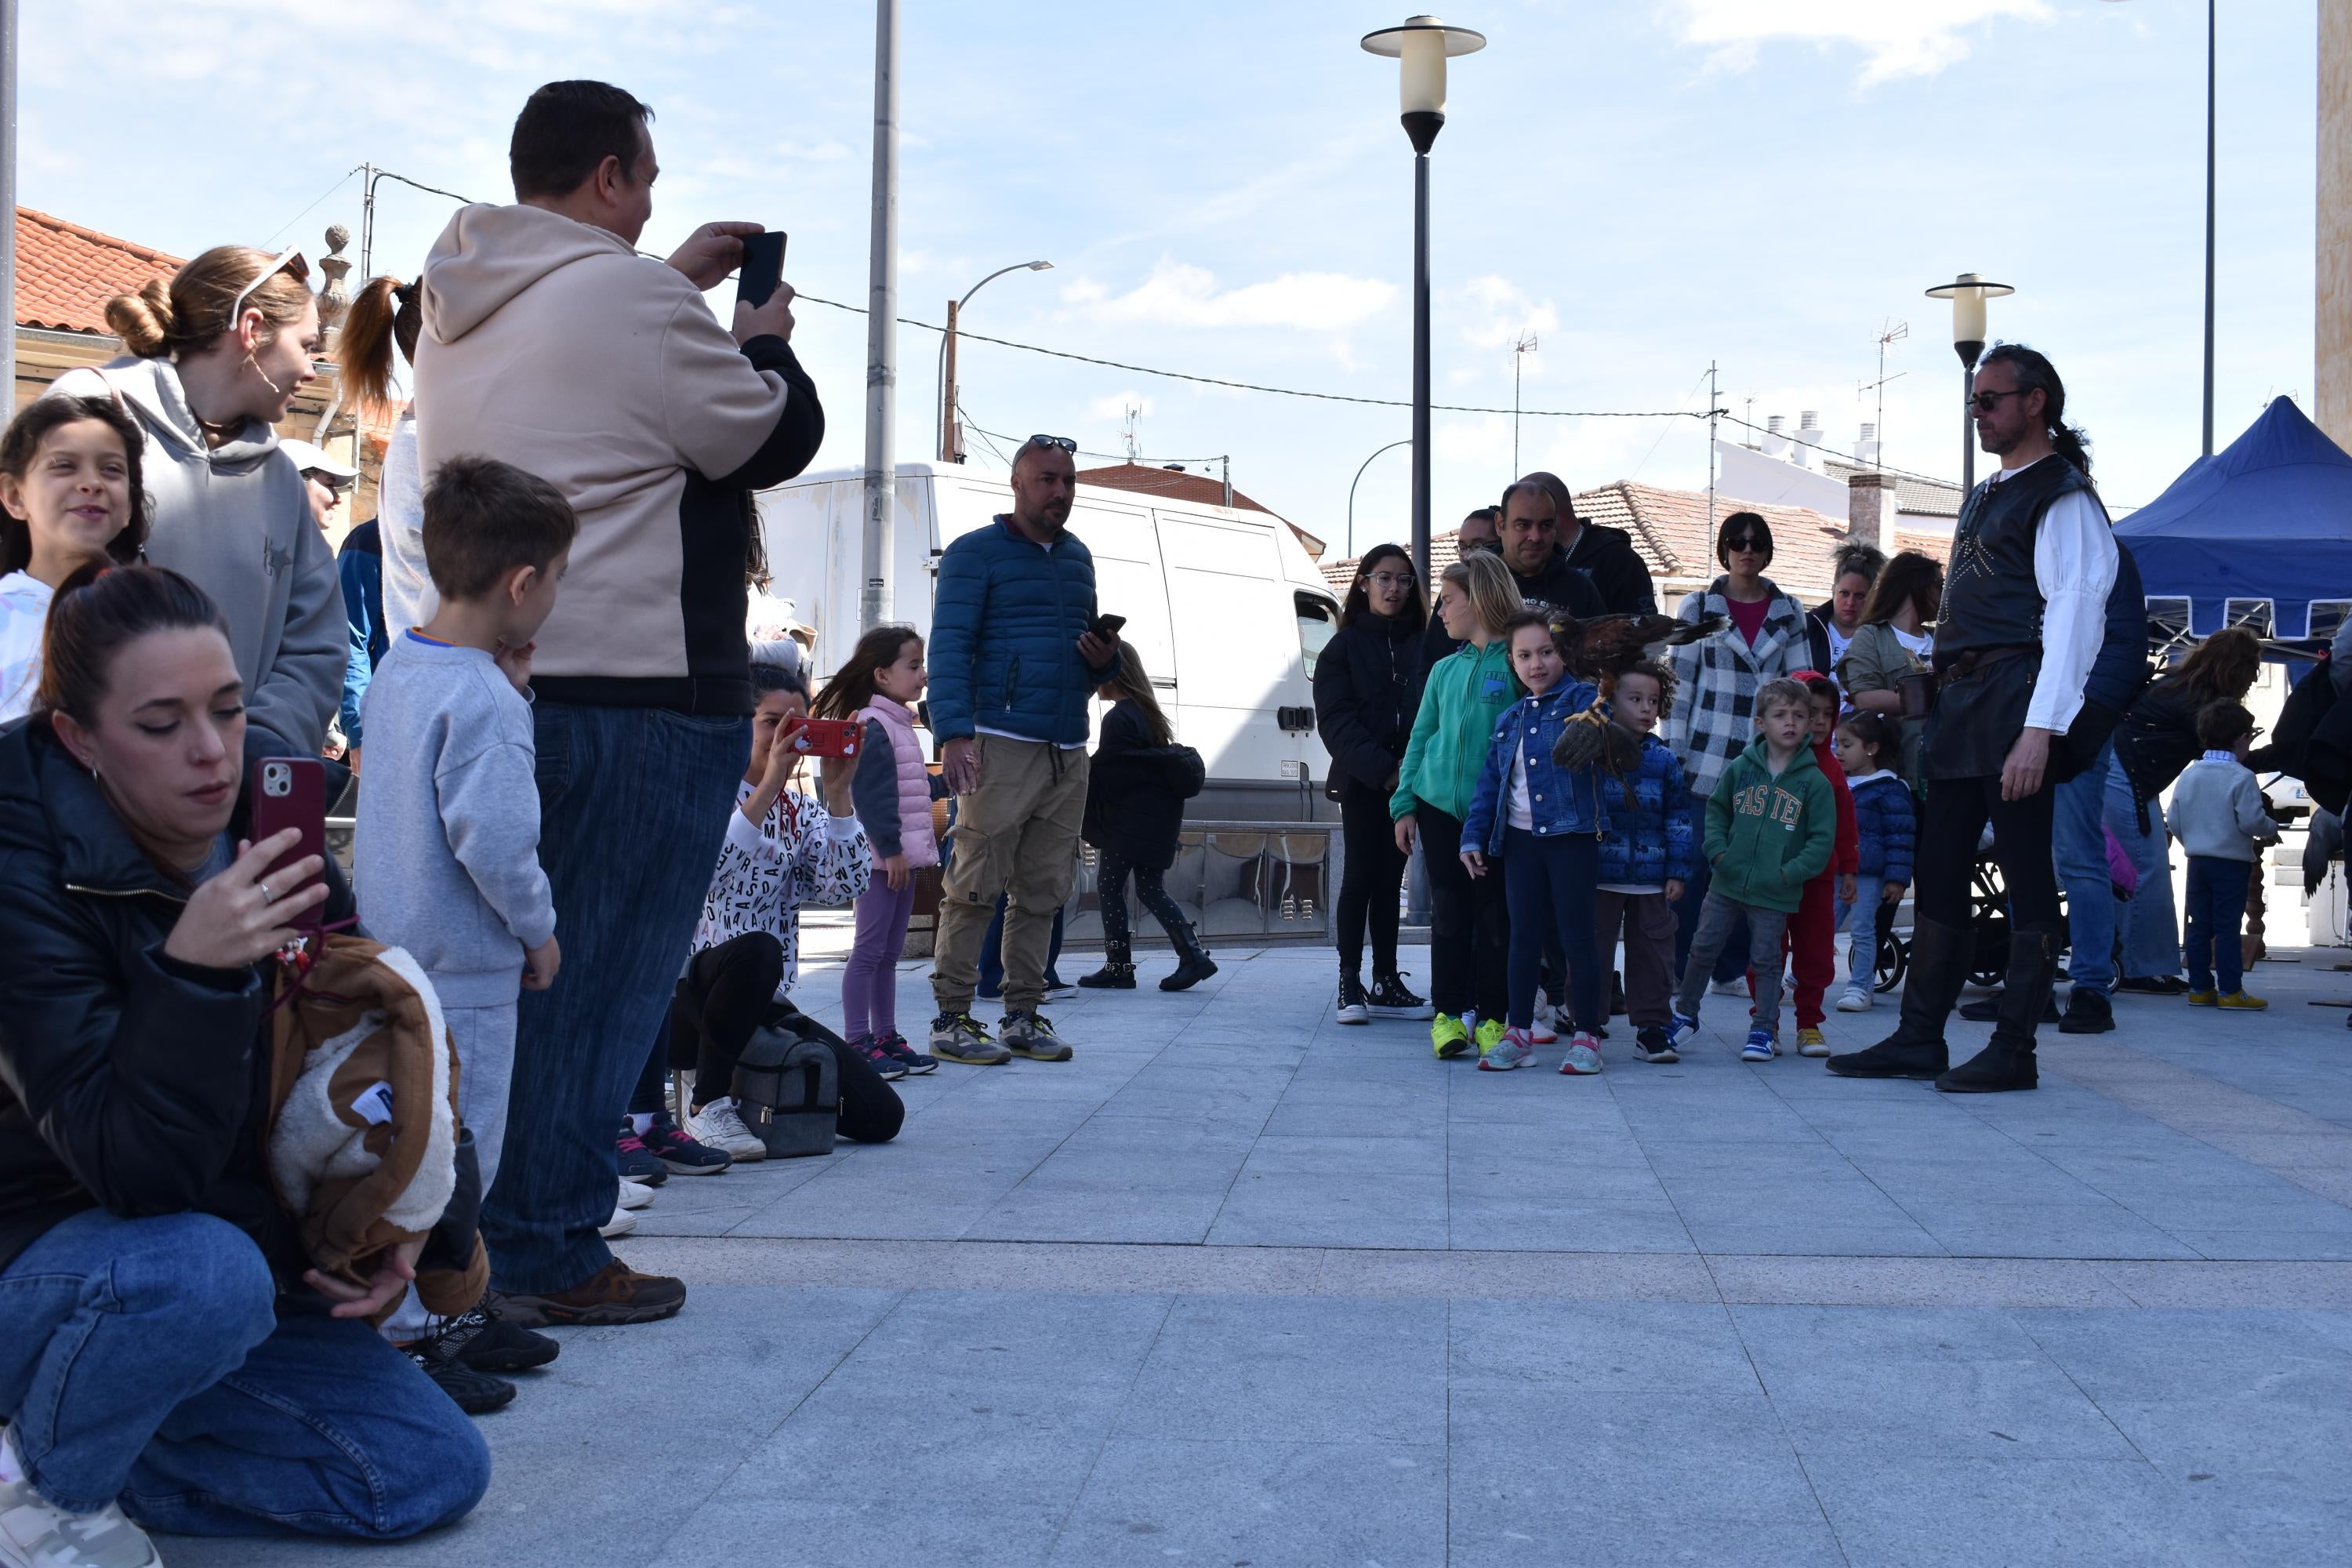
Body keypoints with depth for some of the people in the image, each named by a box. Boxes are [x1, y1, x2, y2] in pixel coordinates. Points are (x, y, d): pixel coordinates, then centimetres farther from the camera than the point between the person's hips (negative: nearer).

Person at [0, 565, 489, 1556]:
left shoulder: (275, 849, -3)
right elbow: (135, 1172, -28)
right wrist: (191, 972, -41)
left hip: (257, 1256, 6)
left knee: (436, 1472, -5)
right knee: (204, 1272, -38)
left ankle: (86, 1449, 4)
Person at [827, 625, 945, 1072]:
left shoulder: (900, 724, 18)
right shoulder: (872, 727, -13)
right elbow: (872, 795, -20)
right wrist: (890, 849, -22)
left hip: (904, 855, 10)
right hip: (882, 856, -10)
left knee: (889, 952, 13)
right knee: (870, 949, -6)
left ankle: (886, 1037, 18)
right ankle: (858, 1043, -4)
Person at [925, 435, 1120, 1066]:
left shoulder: (1078, 558, 20)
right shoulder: (975, 553, 1)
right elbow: (948, 648, -7)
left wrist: (1106, 659, 5)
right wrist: (954, 734, -20)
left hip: (1068, 751, 6)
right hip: (1002, 746, -6)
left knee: (1043, 891, 6)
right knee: (975, 885, -7)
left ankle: (1023, 1016, 12)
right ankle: (952, 1020, -2)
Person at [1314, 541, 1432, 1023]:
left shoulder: (1422, 645, 9)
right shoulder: (1344, 646, 3)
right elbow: (1335, 720, -6)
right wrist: (1382, 769, -16)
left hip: (1407, 780, 3)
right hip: (1361, 782, -3)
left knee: (1390, 879, 7)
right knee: (1361, 875, -5)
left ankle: (1387, 983, 10)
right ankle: (1350, 984, -1)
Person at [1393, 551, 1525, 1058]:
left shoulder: (1517, 663, -4)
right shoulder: (1445, 669, 11)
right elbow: (1421, 737, 13)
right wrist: (1404, 803, 6)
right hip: (1439, 806, 4)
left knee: (1494, 915, 3)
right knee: (1448, 913, 7)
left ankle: (1491, 1016, 12)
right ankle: (1449, 1012, 14)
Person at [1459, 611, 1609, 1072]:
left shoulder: (1581, 699, -2)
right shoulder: (1510, 719, 15)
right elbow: (1490, 782, 17)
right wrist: (1474, 837, 11)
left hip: (1572, 836, -5)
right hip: (1520, 839, 5)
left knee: (1576, 936, -1)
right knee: (1524, 937, 10)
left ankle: (1586, 1035, 7)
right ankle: (1518, 1032, 18)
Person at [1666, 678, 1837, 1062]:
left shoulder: (1815, 782, -6)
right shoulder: (1740, 767, 1)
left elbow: (1822, 839, -5)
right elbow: (1717, 808, 13)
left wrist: (1790, 873, -13)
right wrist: (1717, 850, -1)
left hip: (1774, 893, -2)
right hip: (1727, 883, 3)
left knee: (1766, 959, 5)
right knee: (1703, 948, 8)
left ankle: (1764, 1030, 18)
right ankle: (1685, 1014, 25)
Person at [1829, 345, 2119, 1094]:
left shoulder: (2062, 497, -6)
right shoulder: (1986, 495, 22)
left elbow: (2073, 614, -15)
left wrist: (2039, 731, -22)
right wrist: (1939, 686, 15)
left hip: (2015, 697, -9)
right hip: (1960, 698, 9)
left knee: (2027, 878, -3)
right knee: (1938, 870, 8)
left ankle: (2013, 1051, 3)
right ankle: (1919, 1038, 14)